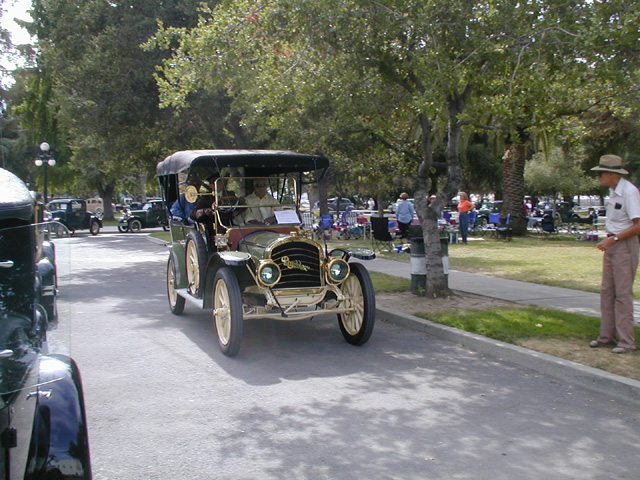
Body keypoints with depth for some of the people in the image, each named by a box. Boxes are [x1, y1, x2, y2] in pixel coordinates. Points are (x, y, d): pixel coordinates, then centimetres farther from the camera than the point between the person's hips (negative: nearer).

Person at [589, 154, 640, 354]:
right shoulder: (613, 191, 10)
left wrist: (613, 239, -21)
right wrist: (609, 239, 9)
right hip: (612, 244, 9)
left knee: (623, 293, -5)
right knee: (607, 291, 11)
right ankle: (606, 335, 20)